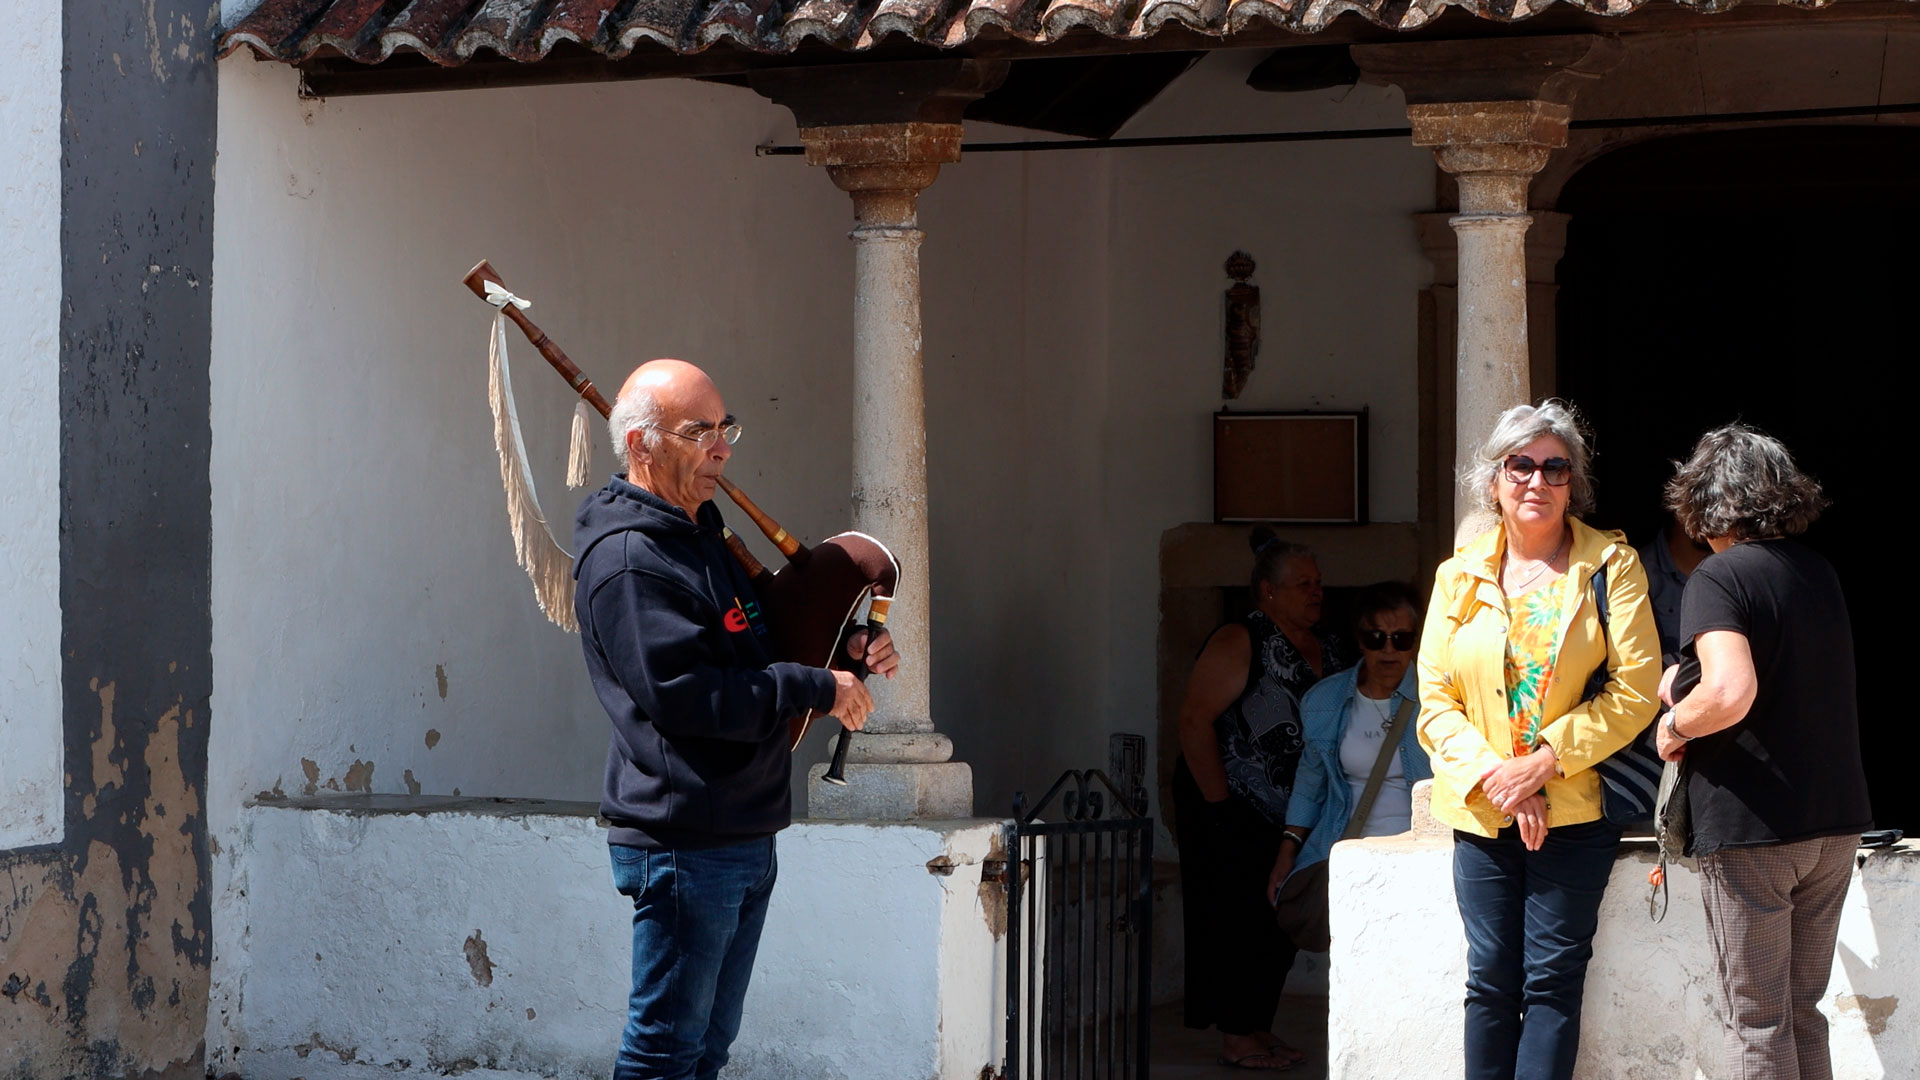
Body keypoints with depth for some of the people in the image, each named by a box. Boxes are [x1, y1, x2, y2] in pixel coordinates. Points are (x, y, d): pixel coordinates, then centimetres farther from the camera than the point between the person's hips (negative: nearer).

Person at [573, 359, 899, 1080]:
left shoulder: (701, 536, 17)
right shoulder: (627, 560, -16)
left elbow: (745, 655, 28)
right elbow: (687, 695, -25)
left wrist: (847, 650, 9)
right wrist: (817, 688, -18)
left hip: (744, 840, 10)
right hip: (683, 847, -10)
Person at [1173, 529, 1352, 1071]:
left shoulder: (1327, 648, 11)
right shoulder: (1240, 643, -13)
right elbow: (1195, 720, -17)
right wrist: (1218, 801, -19)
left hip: (1290, 817, 8)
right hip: (1233, 814, -8)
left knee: (1279, 921, 10)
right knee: (1237, 920, -6)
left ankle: (1259, 1027, 19)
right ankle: (1235, 1039, 0)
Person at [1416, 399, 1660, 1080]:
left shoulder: (1611, 566, 0)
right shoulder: (1460, 577, 9)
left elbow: (1636, 690, -6)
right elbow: (1436, 702, 6)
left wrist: (1544, 761, -14)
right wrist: (1494, 777, -11)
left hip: (1575, 811, -3)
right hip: (1482, 816, 3)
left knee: (1551, 981, -4)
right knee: (1490, 982, 3)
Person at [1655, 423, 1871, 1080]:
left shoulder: (1719, 576, -13)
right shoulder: (1820, 574, 10)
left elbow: (1732, 692, -29)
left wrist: (1676, 725, -11)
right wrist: (1691, 682, 22)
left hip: (1752, 829, -7)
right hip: (1834, 823, 7)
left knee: (1756, 1021, 0)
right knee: (1803, 1012, 15)